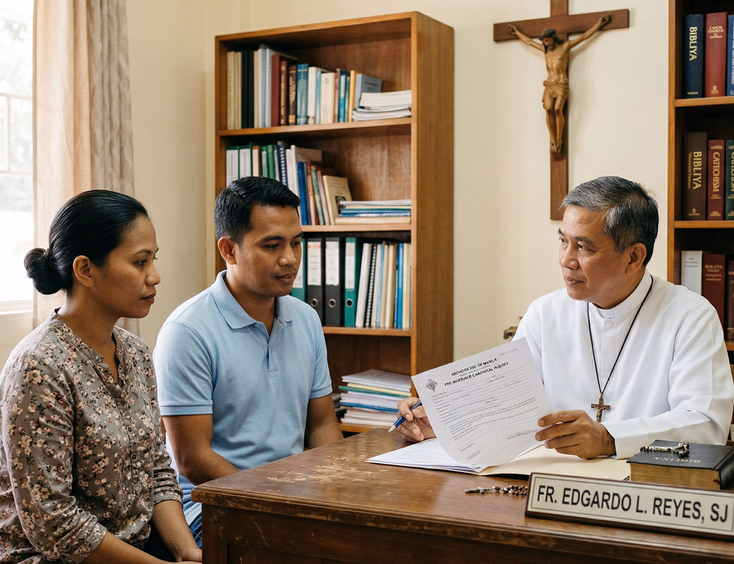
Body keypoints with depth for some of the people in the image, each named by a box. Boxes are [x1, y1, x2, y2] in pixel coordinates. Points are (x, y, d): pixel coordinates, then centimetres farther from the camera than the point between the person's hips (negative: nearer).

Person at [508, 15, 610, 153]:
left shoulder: (566, 46, 2)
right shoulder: (545, 49, 15)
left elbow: (584, 36, 0)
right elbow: (529, 41, 28)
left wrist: (599, 23, -5)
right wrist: (517, 32, 37)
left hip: (562, 85, -4)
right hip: (549, 86, 4)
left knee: (557, 110, -23)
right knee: (548, 110, -20)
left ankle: (559, 140, -11)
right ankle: (553, 140, -14)